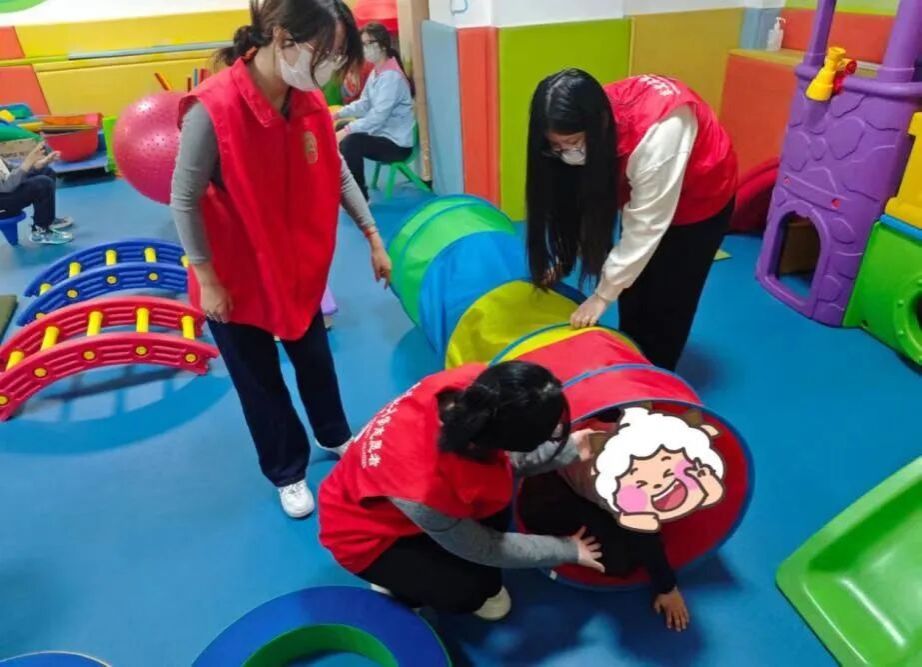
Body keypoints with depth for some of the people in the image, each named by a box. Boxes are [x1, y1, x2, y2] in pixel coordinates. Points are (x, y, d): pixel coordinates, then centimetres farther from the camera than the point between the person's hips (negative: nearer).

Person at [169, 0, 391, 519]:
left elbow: (338, 174, 3)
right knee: (261, 382, 14)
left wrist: (373, 236, 3)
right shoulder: (213, 110, -27)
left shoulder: (310, 102, -9)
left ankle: (336, 436, 49)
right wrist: (207, 280, -15)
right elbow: (184, 202, -19)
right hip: (237, 277, -5)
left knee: (315, 359, 23)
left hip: (298, 266, 5)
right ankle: (288, 473, 37)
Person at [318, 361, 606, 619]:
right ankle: (396, 582, 13)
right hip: (366, 531, -6)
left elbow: (501, 458, -7)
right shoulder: (425, 487, -43)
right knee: (467, 589, -18)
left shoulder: (473, 385, -31)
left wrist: (567, 449, -12)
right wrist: (566, 550, -9)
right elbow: (480, 548, -19)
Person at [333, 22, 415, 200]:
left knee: (351, 142, -26)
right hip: (381, 134, 9)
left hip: (397, 143, -9)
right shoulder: (375, 72, 10)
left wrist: (347, 130, -28)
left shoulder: (391, 76, -19)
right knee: (339, 137, 6)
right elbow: (363, 104, 10)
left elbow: (378, 116, -26)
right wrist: (338, 114, -4)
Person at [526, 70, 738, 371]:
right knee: (632, 289, 8)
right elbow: (584, 200, -12)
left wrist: (603, 295, -31)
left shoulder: (657, 135, -43)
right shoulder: (588, 126, -24)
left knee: (667, 298, -1)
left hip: (701, 195, -5)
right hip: (642, 190, 5)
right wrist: (564, 259, -17)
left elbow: (645, 227, -37)